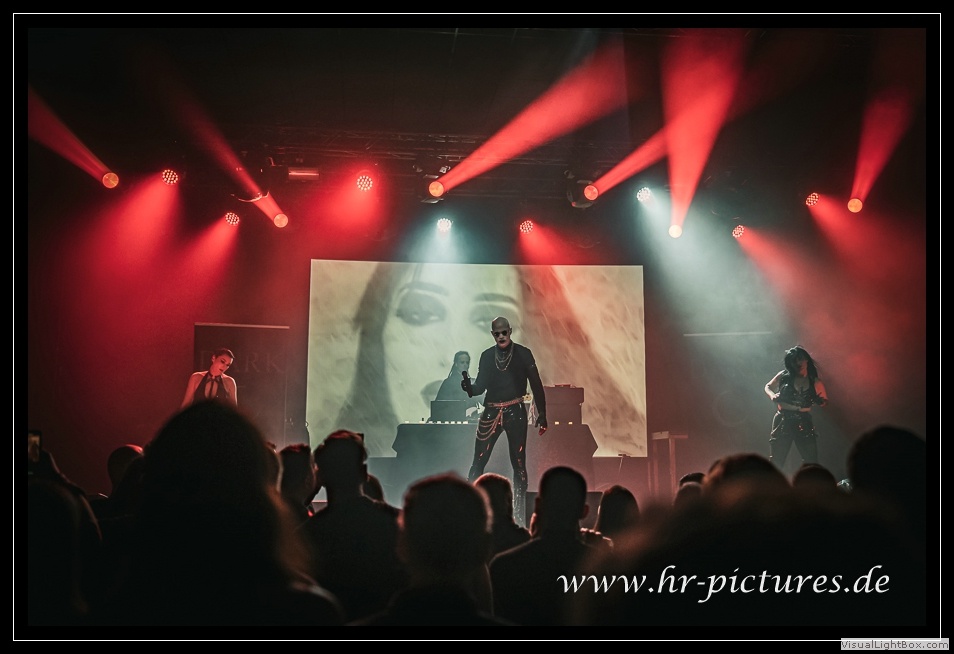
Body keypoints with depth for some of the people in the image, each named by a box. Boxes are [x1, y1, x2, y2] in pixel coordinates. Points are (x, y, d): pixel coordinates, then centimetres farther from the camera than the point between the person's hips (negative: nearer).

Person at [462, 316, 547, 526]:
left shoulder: (523, 353, 1)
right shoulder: (486, 356, 9)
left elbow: (536, 385, 2)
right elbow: (480, 386, 7)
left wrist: (542, 414, -1)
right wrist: (470, 387, -17)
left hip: (515, 413, -2)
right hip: (491, 413, 2)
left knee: (519, 464, 0)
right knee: (478, 463, -2)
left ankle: (519, 515, 7)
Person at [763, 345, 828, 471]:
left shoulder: (815, 382, -1)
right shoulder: (784, 376, -1)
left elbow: (824, 400, 12)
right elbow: (768, 387, 13)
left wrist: (818, 401, -11)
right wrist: (772, 396, -8)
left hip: (804, 424, 0)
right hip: (783, 422, 0)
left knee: (812, 463, -3)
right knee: (776, 463, 0)